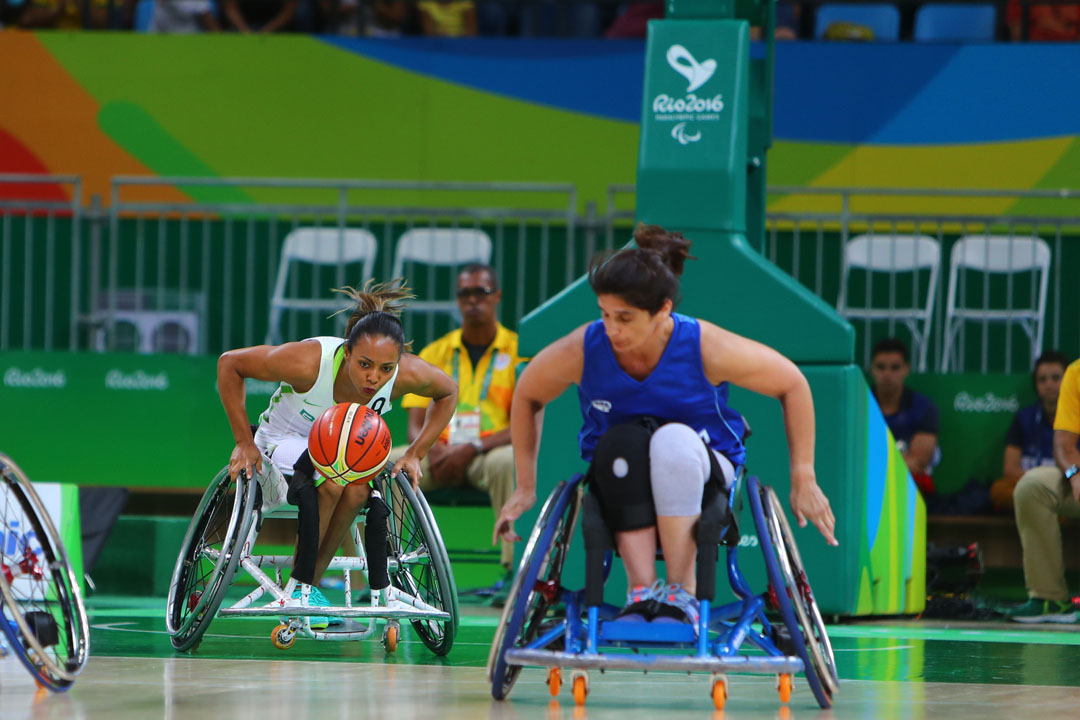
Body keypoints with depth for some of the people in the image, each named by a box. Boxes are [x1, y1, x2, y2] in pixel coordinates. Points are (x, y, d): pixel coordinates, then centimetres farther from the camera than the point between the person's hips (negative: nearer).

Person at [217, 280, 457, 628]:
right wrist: (244, 443, -18)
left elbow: (448, 393, 0)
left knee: (357, 491, -33)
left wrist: (415, 454, -8)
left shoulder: (408, 374, -24)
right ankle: (299, 584, -21)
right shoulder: (308, 362, -34)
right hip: (285, 443, -3)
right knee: (332, 478, -36)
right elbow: (230, 363, -20)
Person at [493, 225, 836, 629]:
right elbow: (527, 397, 3)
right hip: (618, 479, 1)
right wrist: (526, 487, 4)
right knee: (622, 443, -34)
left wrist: (803, 479, -7)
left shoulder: (706, 348, -23)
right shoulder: (582, 351, -18)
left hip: (700, 475, -1)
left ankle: (681, 591, -34)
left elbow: (792, 385, -8)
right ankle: (641, 587, -39)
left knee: (674, 440, -36)